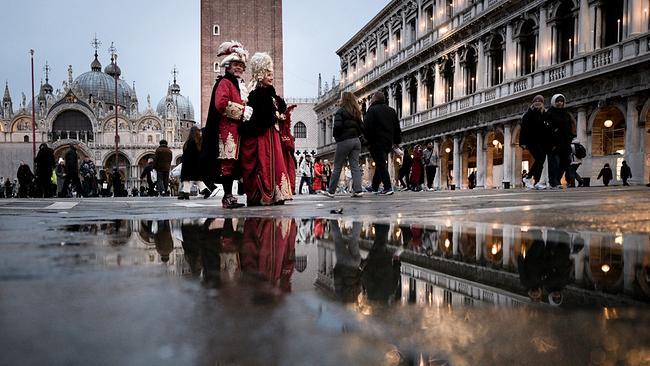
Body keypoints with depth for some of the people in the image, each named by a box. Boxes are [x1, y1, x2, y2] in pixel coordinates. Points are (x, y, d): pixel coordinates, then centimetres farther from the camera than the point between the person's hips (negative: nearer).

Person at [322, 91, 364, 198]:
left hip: (344, 141, -5)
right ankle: (358, 190, -6)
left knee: (337, 167, 3)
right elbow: (362, 128, 9)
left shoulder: (340, 111, -6)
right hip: (356, 140, 5)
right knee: (355, 166, 4)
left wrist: (335, 136, 0)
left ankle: (331, 191, 10)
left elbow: (337, 126, -17)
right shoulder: (356, 112, 12)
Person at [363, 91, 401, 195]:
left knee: (380, 164, -5)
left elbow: (366, 127, -16)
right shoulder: (391, 111, 15)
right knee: (381, 164, 15)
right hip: (388, 142, 7)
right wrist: (397, 140, 20)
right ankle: (375, 186, 22)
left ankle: (388, 187, -11)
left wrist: (368, 140, -5)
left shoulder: (372, 110, -7)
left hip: (376, 142, -7)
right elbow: (397, 127, 16)